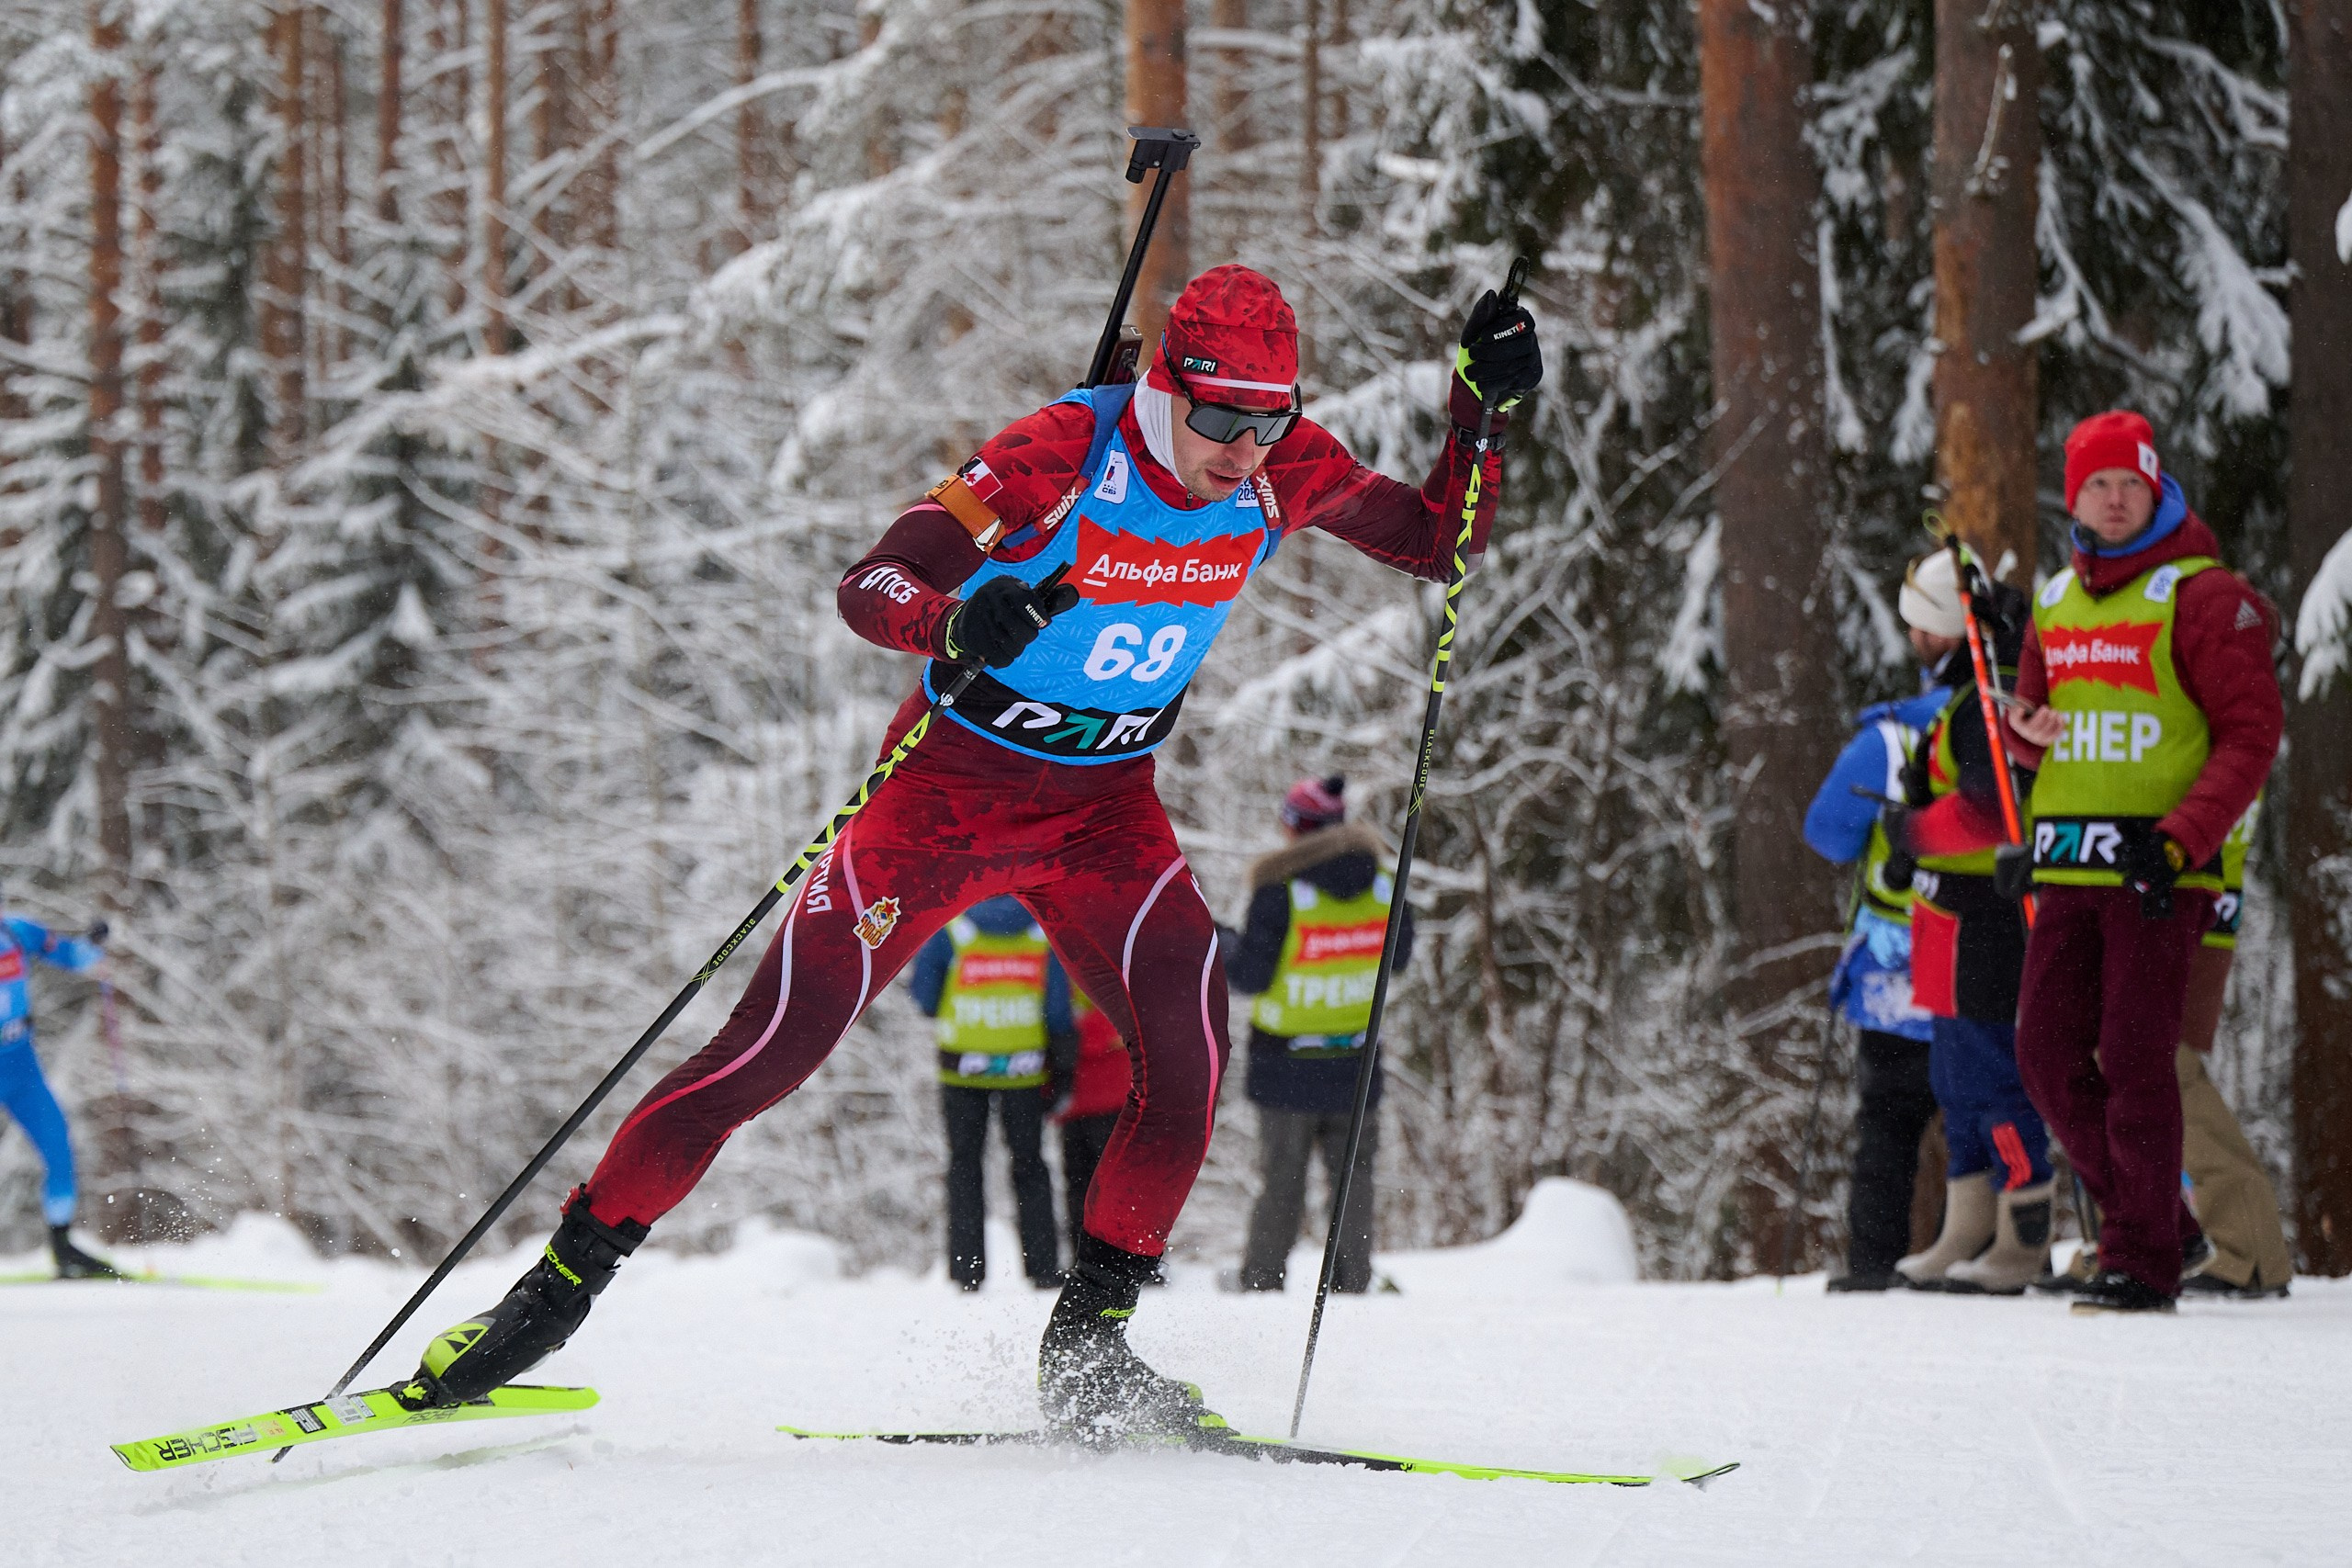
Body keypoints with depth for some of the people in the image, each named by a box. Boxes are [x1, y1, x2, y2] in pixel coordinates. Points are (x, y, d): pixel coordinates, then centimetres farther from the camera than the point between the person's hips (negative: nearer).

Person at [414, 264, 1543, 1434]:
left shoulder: (1284, 470, -11)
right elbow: (867, 588, -31)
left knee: (1188, 1038, -20)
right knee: (774, 1043, -8)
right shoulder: (1063, 453, -26)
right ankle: (563, 1281, 6)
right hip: (955, 782, -4)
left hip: (1106, 804, 4)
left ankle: (1089, 1343, -7)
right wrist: (960, 626, -54)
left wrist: (1482, 408, -16)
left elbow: (1437, 545, 2)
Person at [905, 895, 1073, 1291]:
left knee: (965, 1163, 12)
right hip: (1025, 1070, 1)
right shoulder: (1046, 934, -4)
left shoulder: (950, 932, -8)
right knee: (1029, 1165, 14)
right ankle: (1043, 1268, 10)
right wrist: (1064, 1067, 2)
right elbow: (1060, 1008, -6)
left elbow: (924, 998, -6)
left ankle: (968, 1269, 6)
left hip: (963, 1066, -1)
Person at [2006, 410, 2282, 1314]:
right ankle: (2156, 1217, 18)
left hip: (2161, 867, -7)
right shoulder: (2056, 603, 15)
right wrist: (2025, 727, -2)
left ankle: (2143, 1260, -2)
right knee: (2049, 1053, 3)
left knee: (2135, 1057, -9)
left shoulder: (2202, 597, -5)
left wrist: (2182, 839, -20)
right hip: (2069, 864, 7)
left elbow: (2251, 734, -9)